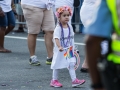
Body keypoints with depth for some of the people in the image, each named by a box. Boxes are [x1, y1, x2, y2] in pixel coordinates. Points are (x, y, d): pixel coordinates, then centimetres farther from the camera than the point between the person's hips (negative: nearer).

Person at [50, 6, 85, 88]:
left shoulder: (70, 27, 4)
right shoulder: (58, 28, -17)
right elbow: (56, 38, -30)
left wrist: (72, 48, 18)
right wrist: (59, 47, -45)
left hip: (69, 50, 5)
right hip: (60, 51, -5)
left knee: (71, 64, -3)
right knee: (57, 65, 7)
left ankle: (74, 80, -5)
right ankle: (54, 80, 20)